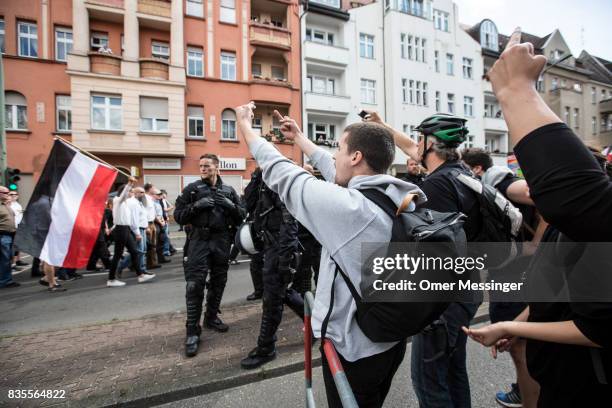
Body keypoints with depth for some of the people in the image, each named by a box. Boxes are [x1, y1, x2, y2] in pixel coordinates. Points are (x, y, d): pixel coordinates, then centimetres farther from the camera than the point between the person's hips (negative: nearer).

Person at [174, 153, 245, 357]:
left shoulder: (229, 190, 8)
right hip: (199, 241, -3)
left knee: (218, 283, 13)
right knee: (195, 286, -6)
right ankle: (193, 331, 4)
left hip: (222, 241, 3)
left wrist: (231, 205, -12)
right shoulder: (192, 189, 3)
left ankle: (211, 317, 33)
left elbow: (241, 217, 7)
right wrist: (196, 205, -17)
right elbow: (178, 215, -1)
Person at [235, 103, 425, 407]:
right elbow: (337, 176, 6)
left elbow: (282, 175, -16)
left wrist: (245, 126, 1)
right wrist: (298, 138, 18)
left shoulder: (347, 206, -28)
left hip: (354, 350, -7)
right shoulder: (400, 198, -5)